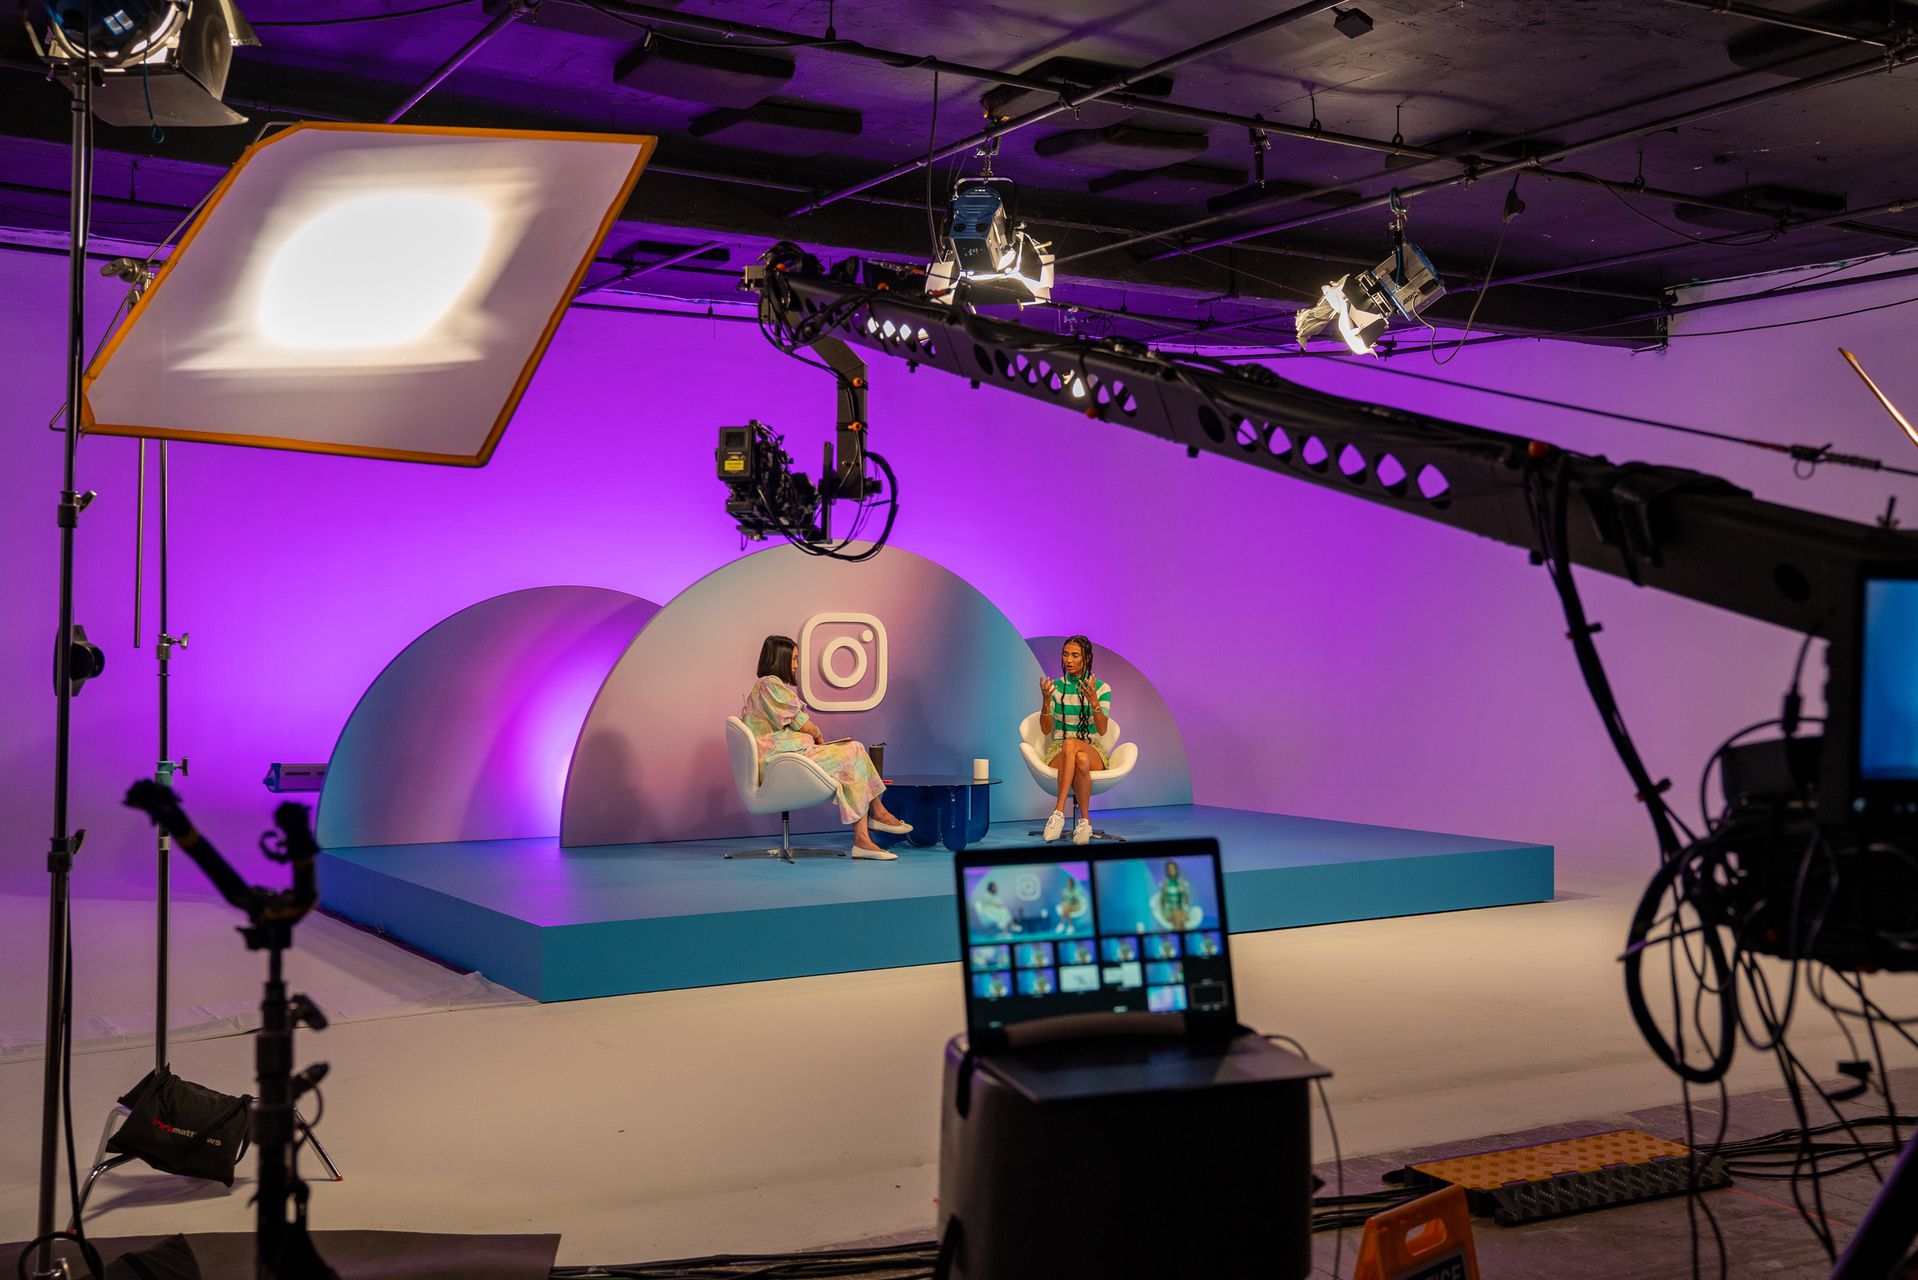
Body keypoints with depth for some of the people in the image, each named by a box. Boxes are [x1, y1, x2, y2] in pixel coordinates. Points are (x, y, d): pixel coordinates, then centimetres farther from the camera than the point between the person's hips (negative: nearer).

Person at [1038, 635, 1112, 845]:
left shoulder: (1102, 688, 3)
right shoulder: (1056, 687, 6)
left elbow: (1102, 730, -9)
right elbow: (1045, 729, 0)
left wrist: (1094, 701, -25)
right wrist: (1046, 701, -17)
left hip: (1093, 751, -1)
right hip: (1058, 751, 1)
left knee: (1071, 744, -40)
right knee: (1080, 761, -39)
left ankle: (1059, 811, -37)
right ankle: (1085, 820, -34)